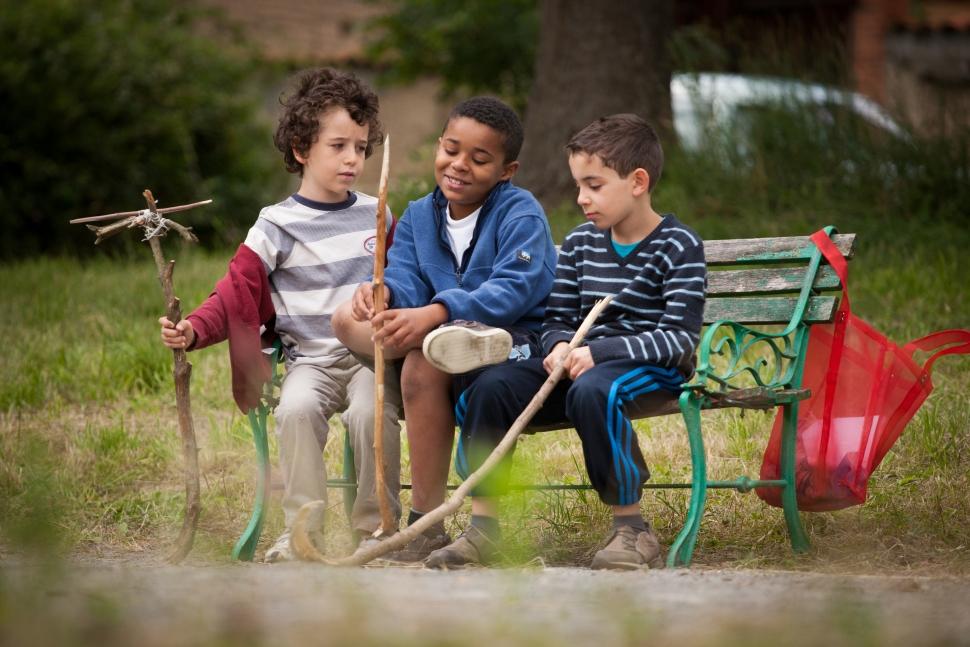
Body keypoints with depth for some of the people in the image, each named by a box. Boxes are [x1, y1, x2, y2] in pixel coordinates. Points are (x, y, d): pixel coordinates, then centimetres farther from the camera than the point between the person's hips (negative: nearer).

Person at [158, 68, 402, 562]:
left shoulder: (375, 216, 14)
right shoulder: (277, 226, 4)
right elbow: (235, 294, -1)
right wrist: (193, 330, -18)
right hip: (310, 360, -1)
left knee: (370, 410, -31)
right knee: (296, 408, -33)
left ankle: (376, 529, -16)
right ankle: (302, 530, -21)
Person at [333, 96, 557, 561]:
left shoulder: (521, 214, -6)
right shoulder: (419, 216, 14)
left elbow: (515, 289, -21)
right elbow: (407, 279, 1)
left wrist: (437, 313, -33)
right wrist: (383, 294, -26)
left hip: (519, 342, -6)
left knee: (423, 362, -35)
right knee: (347, 317, -14)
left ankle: (426, 525, -30)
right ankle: (444, 342, -45)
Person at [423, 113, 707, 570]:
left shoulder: (679, 246, -7)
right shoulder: (579, 244, 12)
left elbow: (680, 336, -15)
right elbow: (557, 317, 14)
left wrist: (597, 352, -24)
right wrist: (561, 346, -13)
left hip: (651, 368, -6)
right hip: (580, 361, 6)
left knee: (591, 390, -39)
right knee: (490, 386, -18)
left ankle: (631, 530, -27)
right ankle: (482, 528, -13)